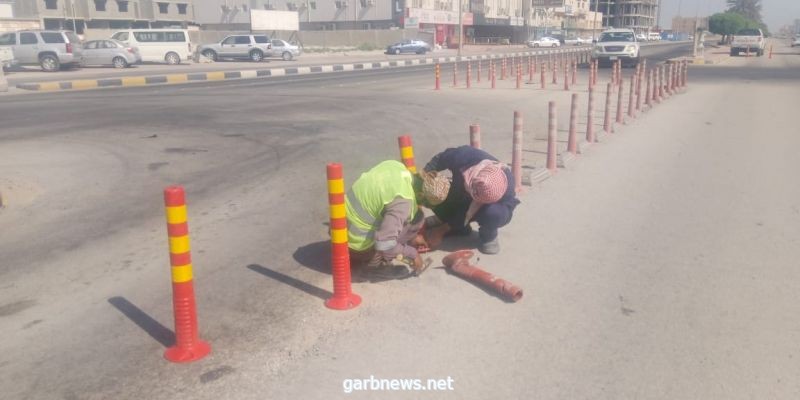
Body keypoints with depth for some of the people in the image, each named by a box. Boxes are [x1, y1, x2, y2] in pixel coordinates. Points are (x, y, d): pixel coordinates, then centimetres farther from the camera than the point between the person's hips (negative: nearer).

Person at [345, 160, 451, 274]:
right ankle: (376, 259, -1)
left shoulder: (395, 165, -4)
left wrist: (411, 235, 19)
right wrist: (412, 254, -14)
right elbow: (384, 244, -33)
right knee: (417, 217, -1)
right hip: (358, 247, -7)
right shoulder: (404, 200, -27)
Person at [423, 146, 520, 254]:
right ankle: (459, 227, 3)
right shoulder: (464, 156, -36)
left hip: (490, 206, -4)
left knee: (492, 212, -40)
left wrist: (441, 230, -22)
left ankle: (488, 236, -5)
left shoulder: (506, 189, -38)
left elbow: (467, 213, -28)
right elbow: (438, 160, -11)